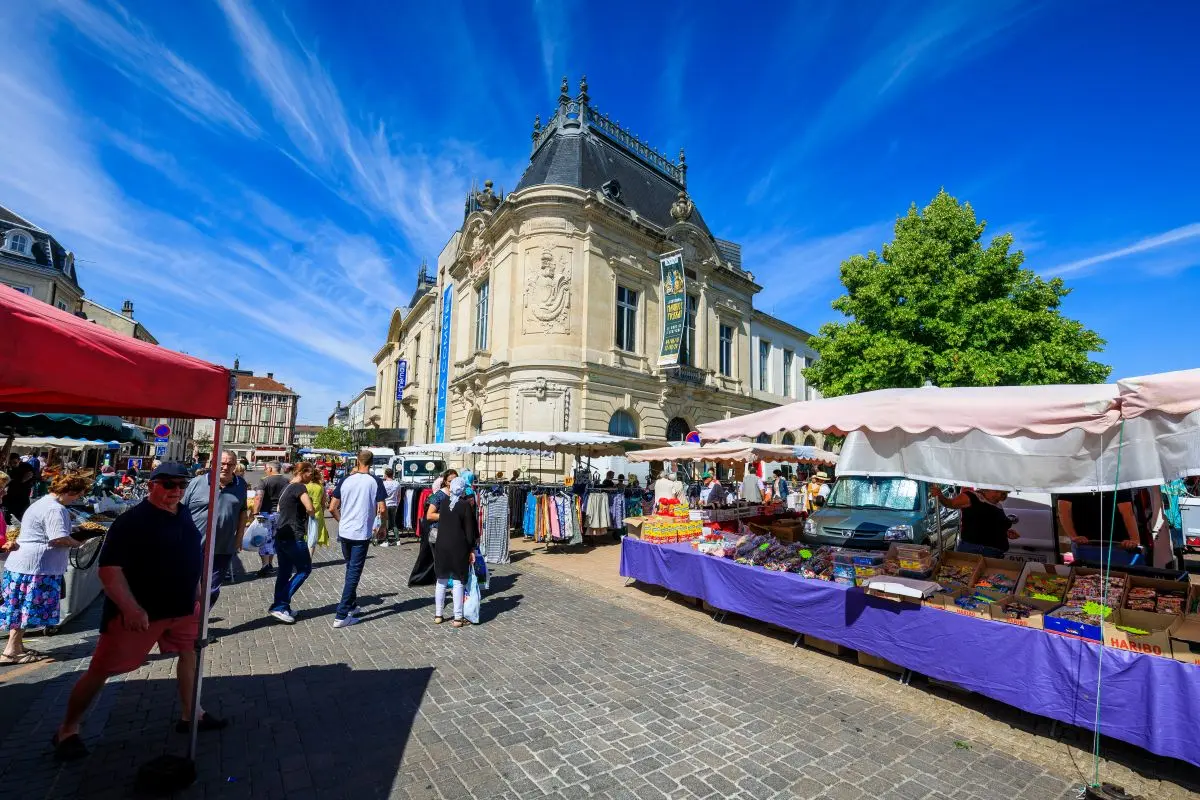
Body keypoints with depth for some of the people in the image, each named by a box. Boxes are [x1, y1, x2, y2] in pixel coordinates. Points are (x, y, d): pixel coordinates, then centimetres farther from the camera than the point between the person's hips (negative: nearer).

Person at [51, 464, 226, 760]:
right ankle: (67, 730, 28)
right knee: (101, 669, 4)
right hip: (138, 611, -7)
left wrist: (195, 587, 18)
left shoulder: (185, 516, 3)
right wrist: (131, 608, -31)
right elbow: (109, 569, -24)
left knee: (191, 651, 15)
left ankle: (190, 714, 30)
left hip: (182, 606, 7)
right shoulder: (131, 521, -19)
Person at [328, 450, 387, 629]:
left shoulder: (345, 480, 2)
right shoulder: (375, 481, -8)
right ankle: (341, 616, 0)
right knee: (354, 572, 2)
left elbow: (332, 508, 3)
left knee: (350, 569, 21)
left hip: (344, 532, 4)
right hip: (361, 534, -4)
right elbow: (382, 509, -11)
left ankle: (351, 605, 32)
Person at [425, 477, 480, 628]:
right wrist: (472, 550, -2)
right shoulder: (465, 505, -9)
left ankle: (438, 615, 22)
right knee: (458, 582, 3)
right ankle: (458, 618, 7)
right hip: (459, 547, -4)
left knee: (441, 581, 14)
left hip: (441, 545, 4)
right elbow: (469, 530, -8)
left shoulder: (443, 501, 2)